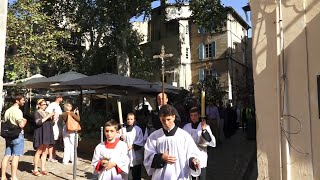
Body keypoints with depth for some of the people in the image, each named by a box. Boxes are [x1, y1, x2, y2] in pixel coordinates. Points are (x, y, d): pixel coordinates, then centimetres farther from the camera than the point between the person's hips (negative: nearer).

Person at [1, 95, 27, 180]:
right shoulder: (17, 111, -16)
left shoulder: (7, 110, 13)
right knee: (16, 156, -3)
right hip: (17, 136, -9)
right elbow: (21, 125, -25)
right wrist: (24, 121, -6)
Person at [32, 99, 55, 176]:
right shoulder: (37, 113, -3)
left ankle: (43, 169, 11)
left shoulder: (46, 113, 16)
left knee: (45, 152, 6)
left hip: (47, 134, 6)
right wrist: (48, 116, -20)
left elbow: (51, 123, 19)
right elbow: (38, 122, -19)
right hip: (40, 134, -6)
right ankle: (35, 170, 2)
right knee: (39, 151, -6)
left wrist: (53, 118, 1)